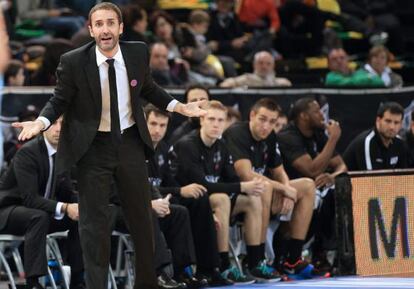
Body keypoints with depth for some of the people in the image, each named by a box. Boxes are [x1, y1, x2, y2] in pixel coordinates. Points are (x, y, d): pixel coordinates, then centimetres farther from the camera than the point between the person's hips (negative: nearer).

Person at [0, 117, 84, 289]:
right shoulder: (27, 152, -22)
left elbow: (66, 194, 7)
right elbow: (30, 198, -29)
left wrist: (78, 205, -15)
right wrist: (64, 208, -38)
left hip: (40, 213, 8)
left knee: (80, 218, -8)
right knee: (39, 217, -36)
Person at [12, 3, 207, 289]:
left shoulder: (138, 52, -5)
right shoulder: (73, 61, -15)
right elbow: (60, 101, -4)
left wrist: (179, 106, 7)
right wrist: (41, 122, -22)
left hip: (130, 142, 3)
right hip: (92, 147, -3)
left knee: (142, 216, 14)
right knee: (94, 222, 2)